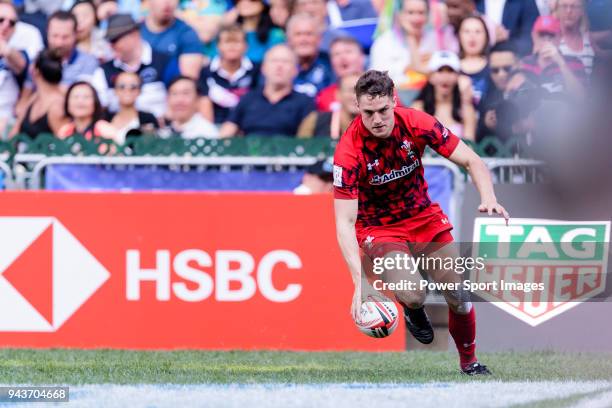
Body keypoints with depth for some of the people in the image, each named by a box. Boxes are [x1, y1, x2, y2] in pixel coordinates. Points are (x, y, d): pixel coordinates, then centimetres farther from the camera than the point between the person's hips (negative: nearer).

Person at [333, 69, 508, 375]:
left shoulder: (416, 123, -19)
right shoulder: (349, 151, -28)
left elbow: (471, 161, -11)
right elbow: (344, 222, -29)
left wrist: (489, 198, -32)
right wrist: (360, 281, -40)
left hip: (423, 216, 3)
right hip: (378, 228, -3)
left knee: (459, 296, -2)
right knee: (412, 296, -25)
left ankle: (469, 362, 23)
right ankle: (413, 311, 13)